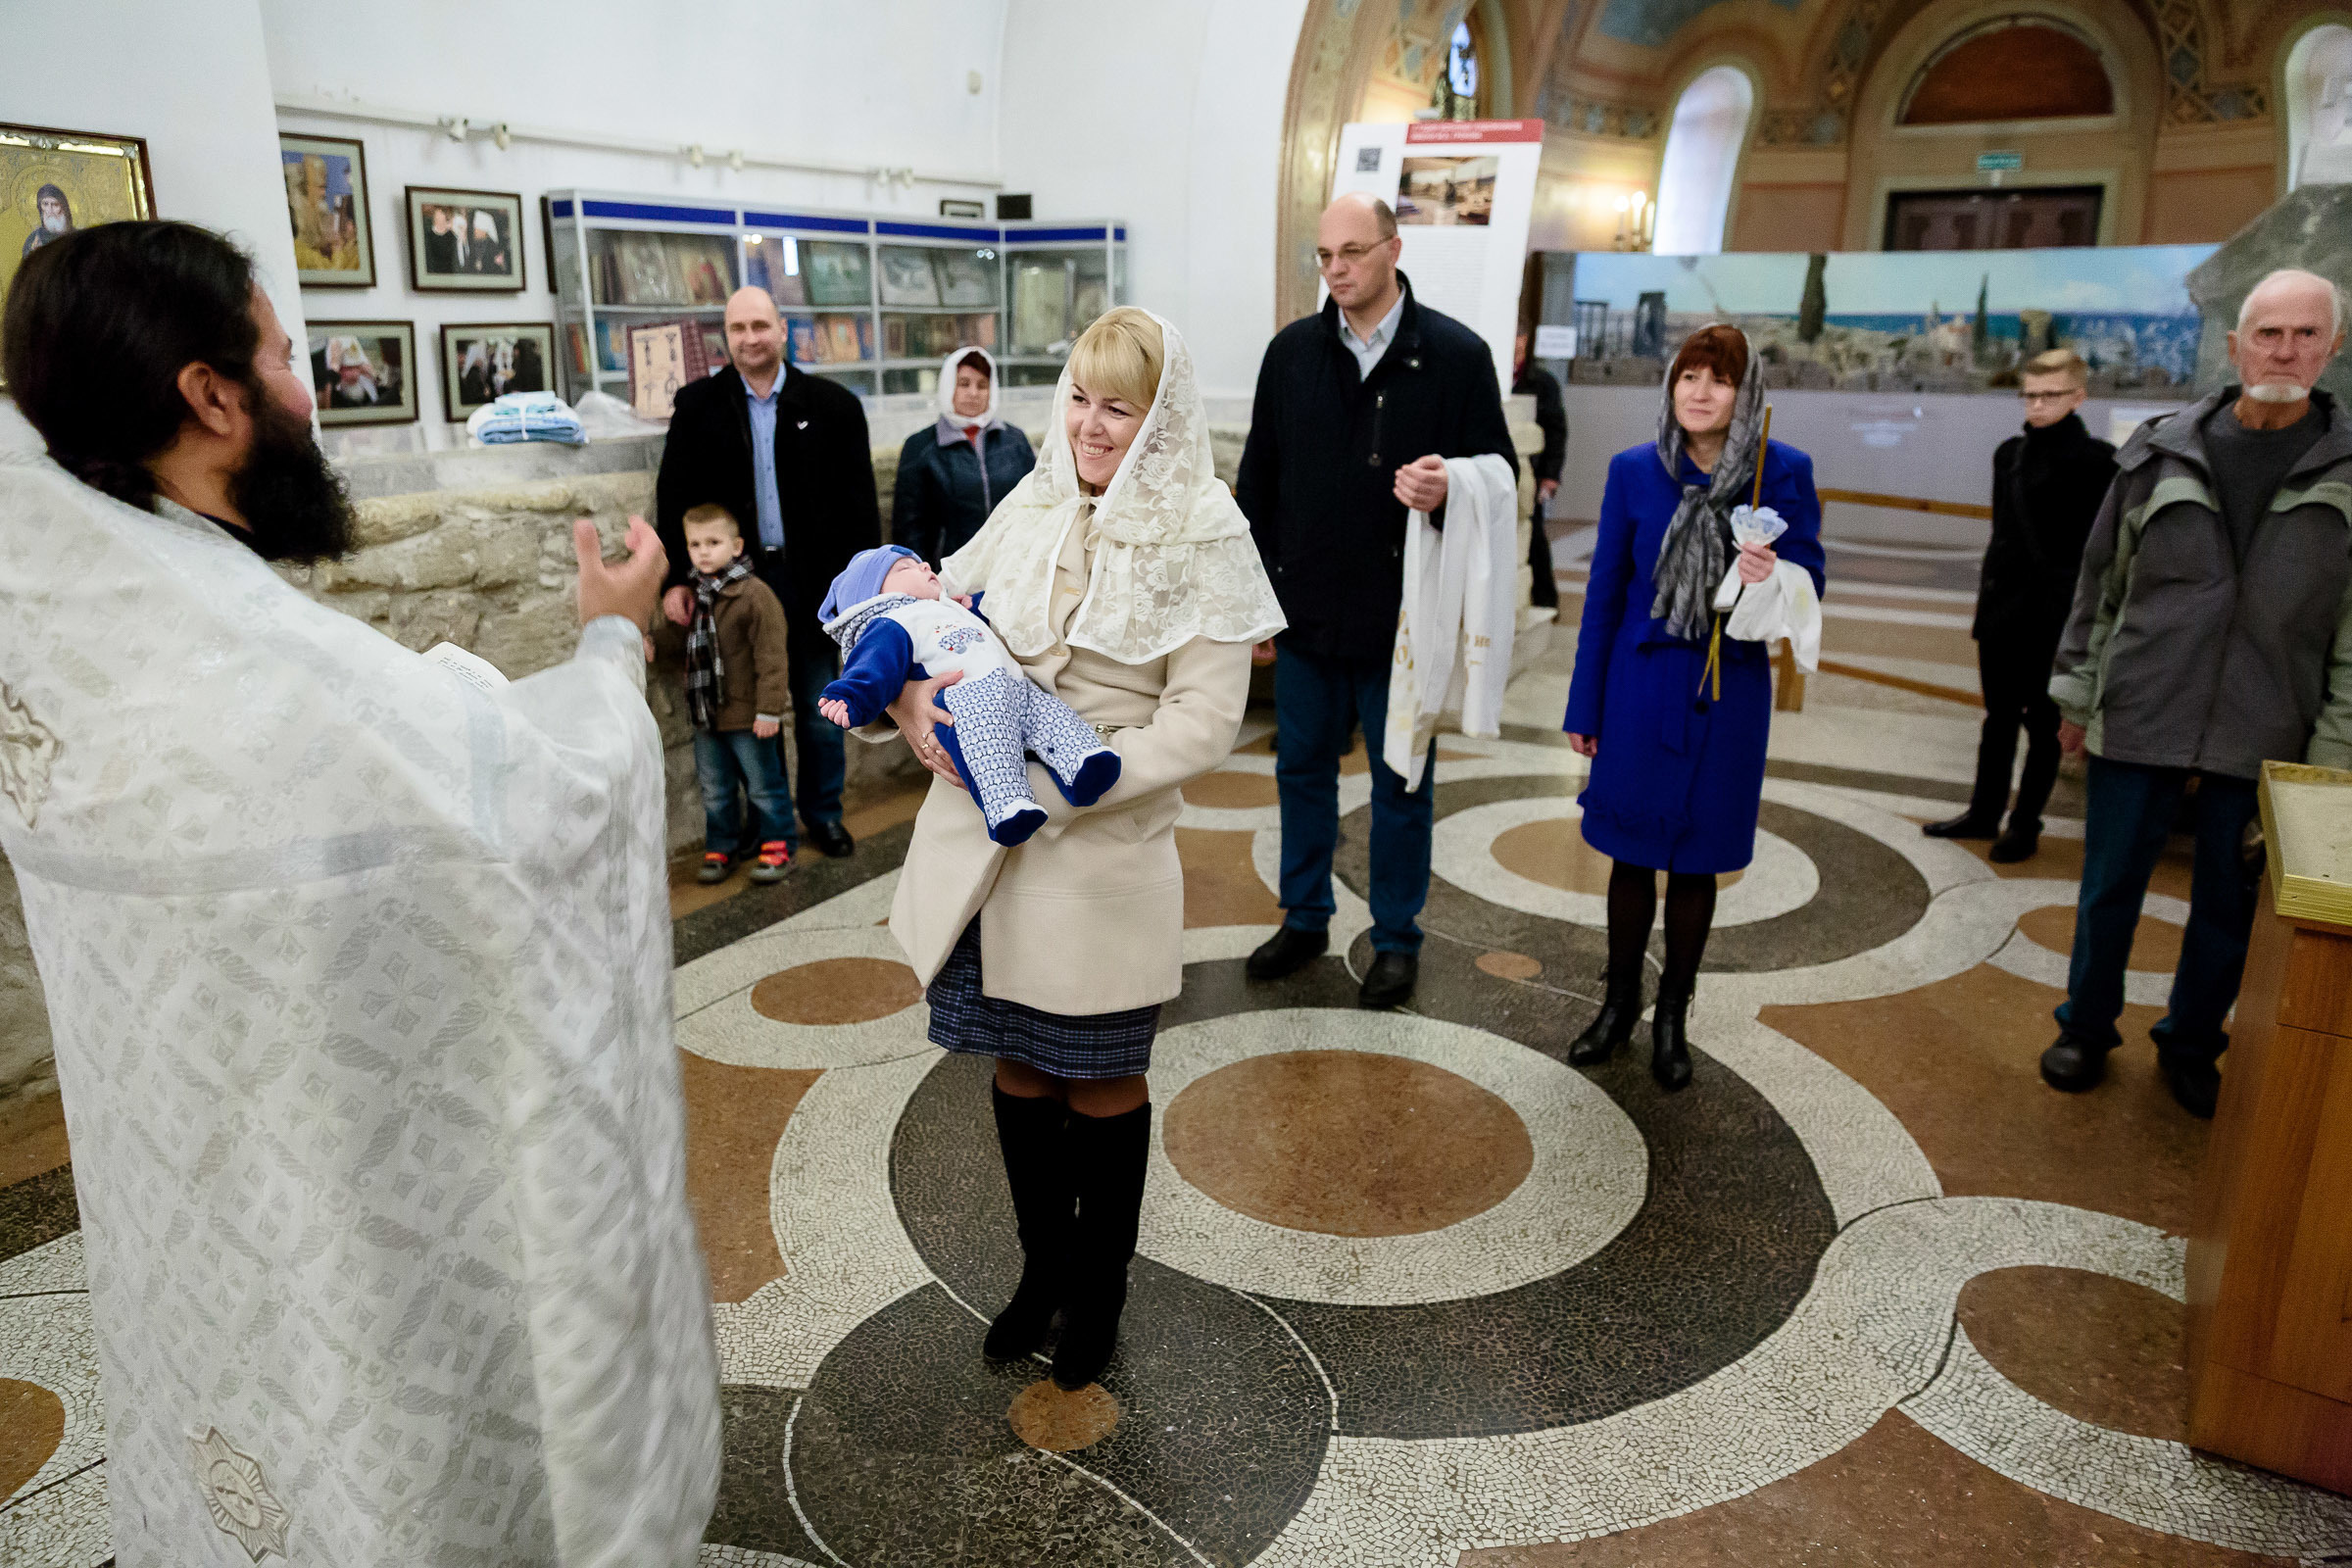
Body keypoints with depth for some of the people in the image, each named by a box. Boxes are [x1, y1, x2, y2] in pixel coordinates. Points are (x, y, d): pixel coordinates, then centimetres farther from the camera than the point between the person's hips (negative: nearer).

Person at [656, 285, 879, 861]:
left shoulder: (832, 403, 1)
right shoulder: (698, 404, 3)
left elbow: (859, 503, 1)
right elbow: (673, 497, 6)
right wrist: (676, 578, -1)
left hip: (813, 583, 0)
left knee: (820, 709, 10)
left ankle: (823, 814, 27)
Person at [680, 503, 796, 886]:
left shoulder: (754, 594, -15)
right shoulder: (692, 596, 7)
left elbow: (771, 656, -17)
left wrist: (769, 710, -19)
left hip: (747, 716, -6)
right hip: (706, 716, 6)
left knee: (763, 786, 7)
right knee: (715, 790, 15)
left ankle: (775, 847, 20)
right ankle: (721, 848, 28)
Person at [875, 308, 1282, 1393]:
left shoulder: (1204, 541, -10)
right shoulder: (1033, 506, 4)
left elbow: (1204, 720, -15)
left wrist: (1064, 780, -22)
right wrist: (910, 693, -7)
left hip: (1102, 849, -4)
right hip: (983, 834, 5)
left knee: (1102, 1079, 13)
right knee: (1020, 1065, 17)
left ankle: (1099, 1293, 35)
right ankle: (1043, 1268, 40)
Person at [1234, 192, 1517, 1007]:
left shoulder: (1456, 354, -6)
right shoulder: (1292, 351, 4)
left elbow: (1499, 470, -2)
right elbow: (1258, 479, 8)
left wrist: (1449, 490, -25)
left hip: (1404, 614, -3)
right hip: (1306, 610, 4)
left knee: (1401, 786, 9)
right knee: (1302, 770, 15)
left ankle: (1396, 940, 26)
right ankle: (1305, 920, 33)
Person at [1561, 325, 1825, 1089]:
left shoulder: (1785, 472, -5)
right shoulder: (1634, 470, -2)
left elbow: (1810, 580, 2)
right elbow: (1604, 591, 2)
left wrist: (1773, 578, -23)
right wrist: (1584, 706, 3)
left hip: (1728, 690, 0)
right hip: (1640, 687, 1)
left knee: (1697, 860, 9)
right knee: (1632, 852, 8)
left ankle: (1672, 1015, 27)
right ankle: (1619, 1003, 27)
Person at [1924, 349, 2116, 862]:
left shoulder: (2095, 459, -8)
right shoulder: (2009, 453, 9)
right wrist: (1986, 599, 12)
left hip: (2055, 613, -6)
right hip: (2003, 607, 6)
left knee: (2043, 722, 5)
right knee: (1998, 716, 14)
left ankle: (2025, 824, 14)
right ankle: (1984, 812, 25)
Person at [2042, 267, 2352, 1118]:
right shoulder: (2161, 452, 0)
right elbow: (2100, 578, 6)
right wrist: (2076, 694, 6)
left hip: (2263, 736, 0)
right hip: (2138, 718, 0)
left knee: (2228, 904, 12)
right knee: (2108, 888, 10)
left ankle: (2191, 1046, 31)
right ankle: (2086, 1030, 29)